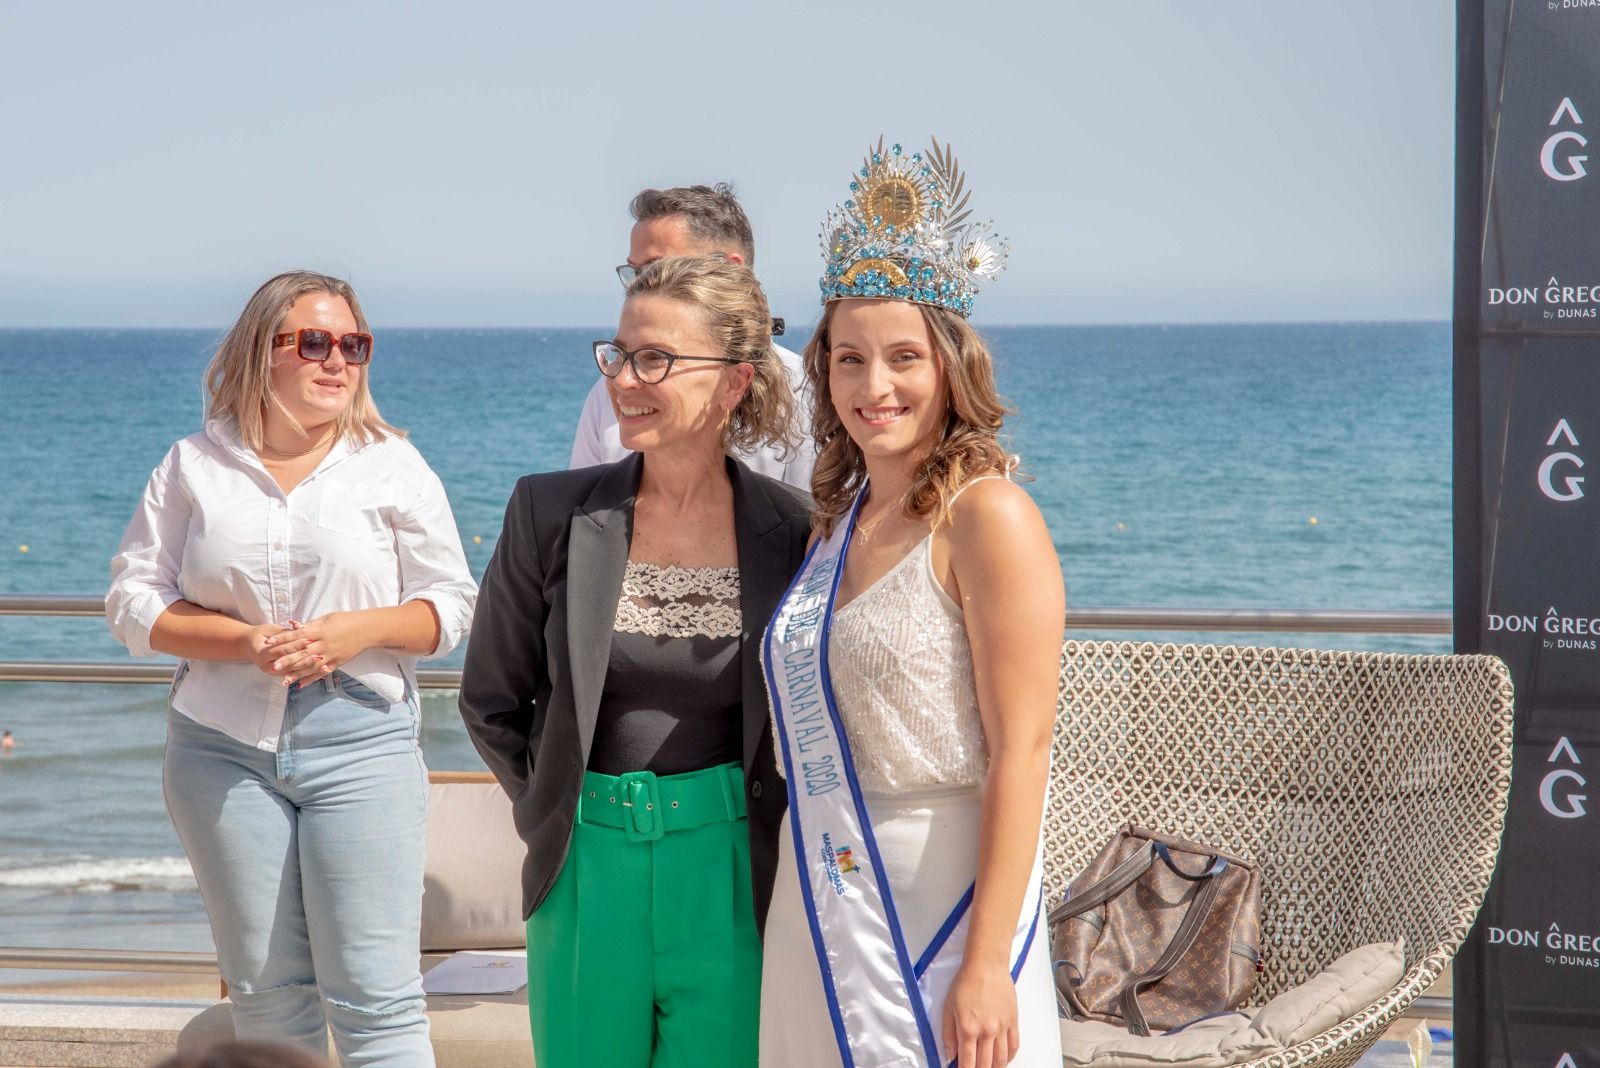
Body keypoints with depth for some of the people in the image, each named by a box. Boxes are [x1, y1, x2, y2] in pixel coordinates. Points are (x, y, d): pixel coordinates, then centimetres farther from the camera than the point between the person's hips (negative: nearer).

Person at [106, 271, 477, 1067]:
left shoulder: (392, 466, 4)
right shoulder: (196, 466, 6)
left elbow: (452, 606, 5)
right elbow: (134, 599, 3)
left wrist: (360, 629, -14)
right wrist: (245, 641, -13)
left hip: (361, 742, -1)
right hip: (223, 747, 2)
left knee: (376, 998, -6)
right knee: (264, 993, 9)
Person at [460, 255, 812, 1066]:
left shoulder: (793, 529, -5)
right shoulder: (550, 512, -2)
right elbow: (491, 702, 8)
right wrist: (554, 813, 4)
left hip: (729, 873, -1)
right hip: (585, 869, 1)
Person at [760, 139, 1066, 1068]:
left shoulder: (988, 518, -11)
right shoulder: (838, 519, 10)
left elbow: (1021, 751, -16)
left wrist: (987, 963, -20)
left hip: (938, 902, -7)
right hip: (819, 915, 7)